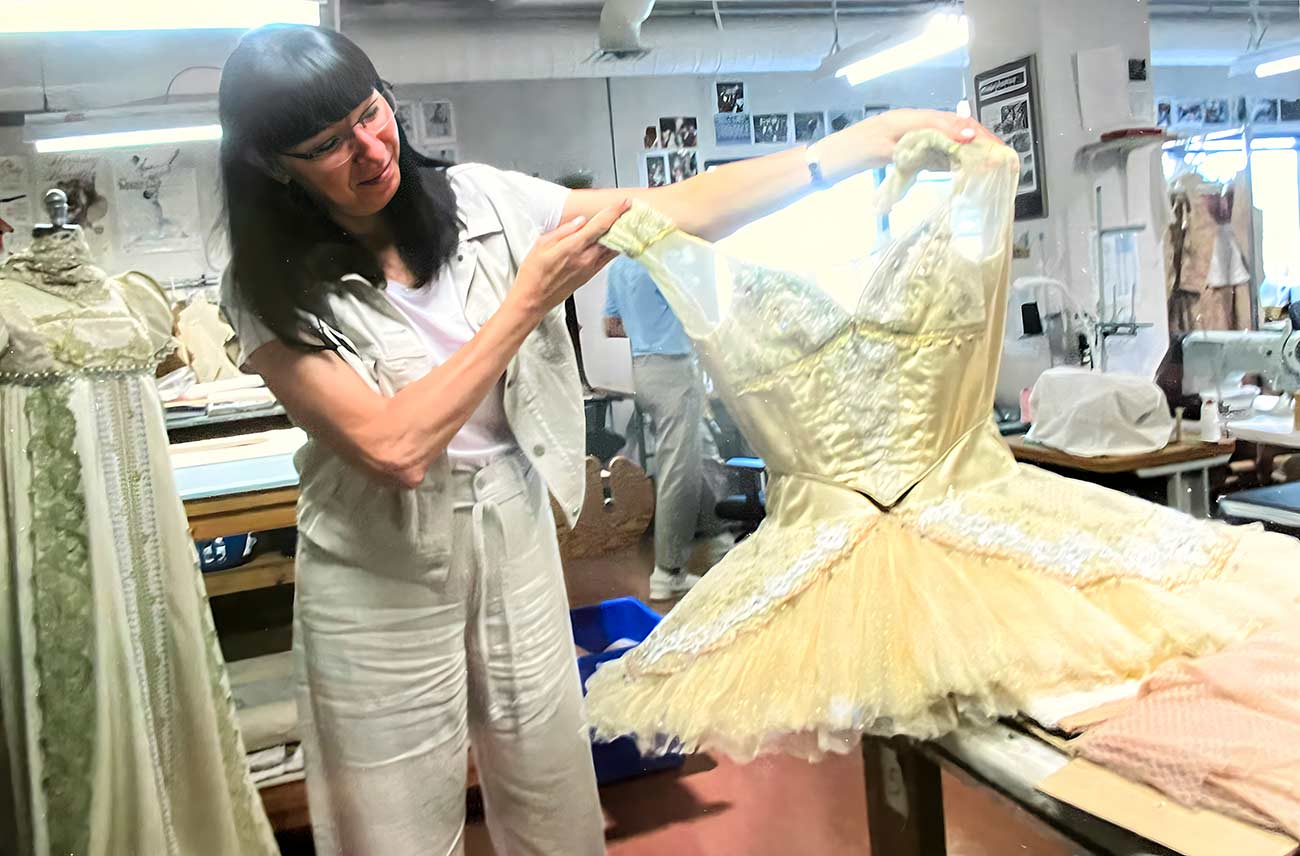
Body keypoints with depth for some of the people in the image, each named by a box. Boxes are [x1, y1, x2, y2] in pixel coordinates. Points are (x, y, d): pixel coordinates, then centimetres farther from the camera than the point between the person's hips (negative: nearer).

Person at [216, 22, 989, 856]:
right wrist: (530, 300, -21)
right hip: (383, 573, -2)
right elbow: (395, 448, -23)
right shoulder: (277, 289, -11)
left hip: (516, 534, 3)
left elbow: (677, 210, -9)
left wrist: (868, 140, -14)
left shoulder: (476, 201, -4)